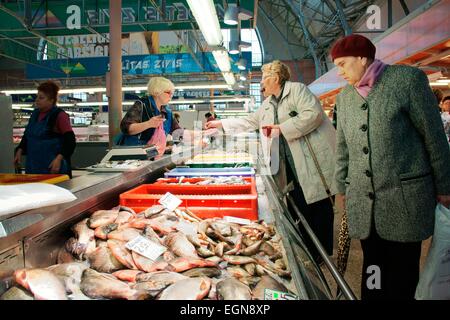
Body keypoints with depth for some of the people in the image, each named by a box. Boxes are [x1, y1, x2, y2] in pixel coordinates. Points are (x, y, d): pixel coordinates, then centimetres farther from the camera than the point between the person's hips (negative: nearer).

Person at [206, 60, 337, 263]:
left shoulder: (297, 89, -6)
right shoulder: (268, 105, 20)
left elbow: (313, 114, -19)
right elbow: (249, 122, 27)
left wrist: (281, 128, -18)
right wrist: (221, 123, 27)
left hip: (315, 160, -8)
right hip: (293, 166, 8)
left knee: (319, 207, 1)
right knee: (300, 208, 11)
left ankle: (322, 254, 14)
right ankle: (307, 252, 24)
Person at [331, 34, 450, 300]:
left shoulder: (408, 78, -3)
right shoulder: (344, 97, 12)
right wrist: (341, 188, 17)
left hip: (405, 197, -4)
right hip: (363, 201, 4)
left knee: (402, 277, 6)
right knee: (372, 274, 10)